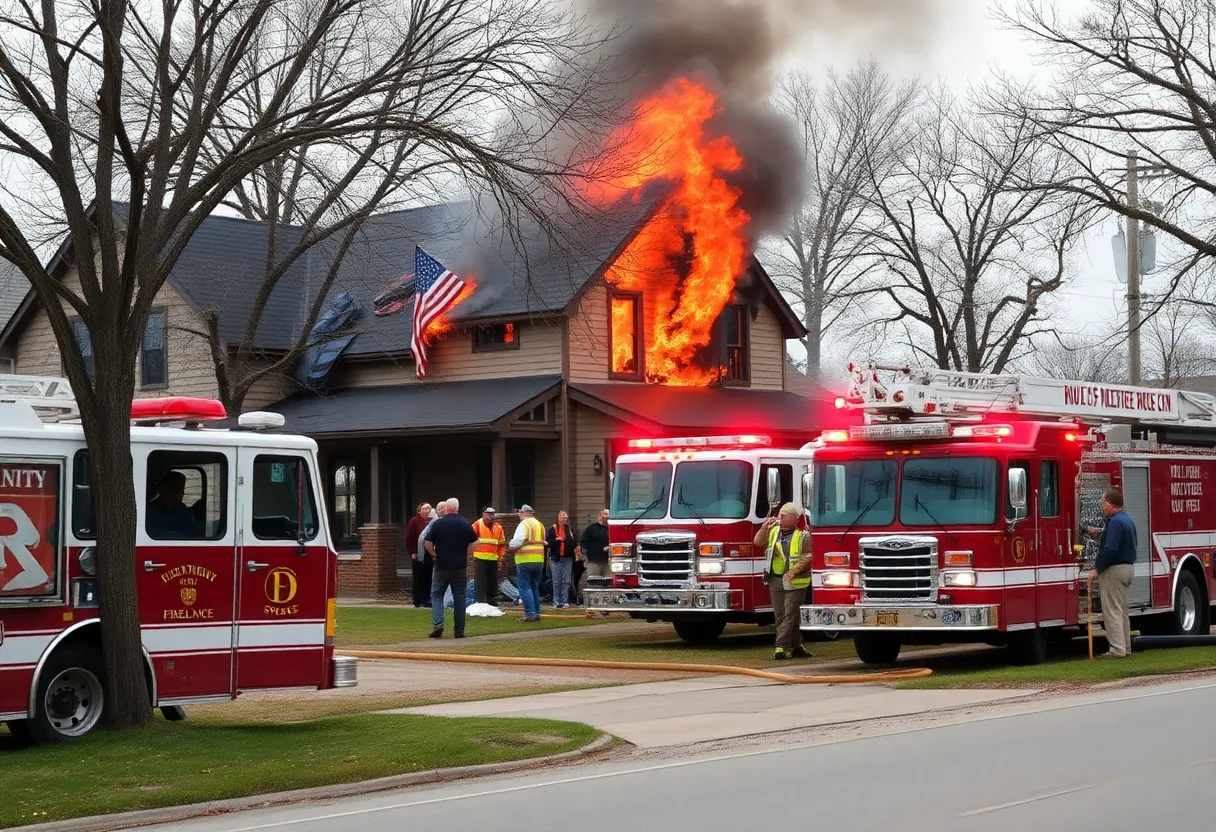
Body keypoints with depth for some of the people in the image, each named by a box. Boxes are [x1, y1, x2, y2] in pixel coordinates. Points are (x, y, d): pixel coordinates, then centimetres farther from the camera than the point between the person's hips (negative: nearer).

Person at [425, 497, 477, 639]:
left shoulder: (438, 523, -6)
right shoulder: (466, 524, 1)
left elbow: (428, 544, -7)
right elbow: (474, 543, 2)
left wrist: (434, 554, 9)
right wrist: (465, 555, 10)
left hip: (442, 565, -2)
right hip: (461, 566, 2)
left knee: (436, 595, 9)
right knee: (459, 597, 7)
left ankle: (437, 623, -11)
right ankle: (459, 631, 7)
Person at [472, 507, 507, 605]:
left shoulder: (498, 528, 12)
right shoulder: (477, 525, -5)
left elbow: (502, 544, 19)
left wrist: (500, 555, 10)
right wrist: (473, 552, -11)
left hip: (493, 559, 5)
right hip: (480, 559, -5)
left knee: (493, 582, 11)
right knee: (480, 582, -7)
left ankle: (492, 602, 20)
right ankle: (481, 603, -5)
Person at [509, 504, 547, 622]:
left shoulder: (524, 525, -10)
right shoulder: (540, 525, 15)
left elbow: (517, 541, -20)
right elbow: (543, 542, 15)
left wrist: (511, 547, -1)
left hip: (525, 561, -7)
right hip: (539, 560, 7)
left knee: (525, 587, -4)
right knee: (534, 587, 16)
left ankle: (529, 614, -11)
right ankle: (536, 613, 16)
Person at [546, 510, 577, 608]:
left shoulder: (569, 529, 6)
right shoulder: (552, 529, 0)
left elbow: (573, 543, 2)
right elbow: (547, 542, -5)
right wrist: (556, 541, -19)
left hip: (567, 557, 2)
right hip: (555, 558, -2)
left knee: (566, 581, 4)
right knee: (556, 581, 1)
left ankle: (565, 601, 8)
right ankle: (556, 602, 5)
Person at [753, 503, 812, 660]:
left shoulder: (803, 537, -3)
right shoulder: (773, 531, 13)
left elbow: (808, 557, -11)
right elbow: (758, 542, 4)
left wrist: (793, 571, -20)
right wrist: (765, 526, -9)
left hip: (794, 582, -5)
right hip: (775, 581, 5)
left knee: (790, 615, -9)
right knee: (780, 616, 7)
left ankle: (781, 647, -10)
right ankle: (796, 646, 15)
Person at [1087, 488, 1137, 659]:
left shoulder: (1115, 522, -18)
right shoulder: (1128, 520, 13)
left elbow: (1110, 549, -25)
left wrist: (1097, 569, -19)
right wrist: (1099, 533, 29)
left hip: (1114, 569, -10)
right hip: (1128, 567, 10)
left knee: (1112, 611, -7)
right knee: (1122, 611, 15)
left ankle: (1117, 649, -9)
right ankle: (1125, 647, 19)